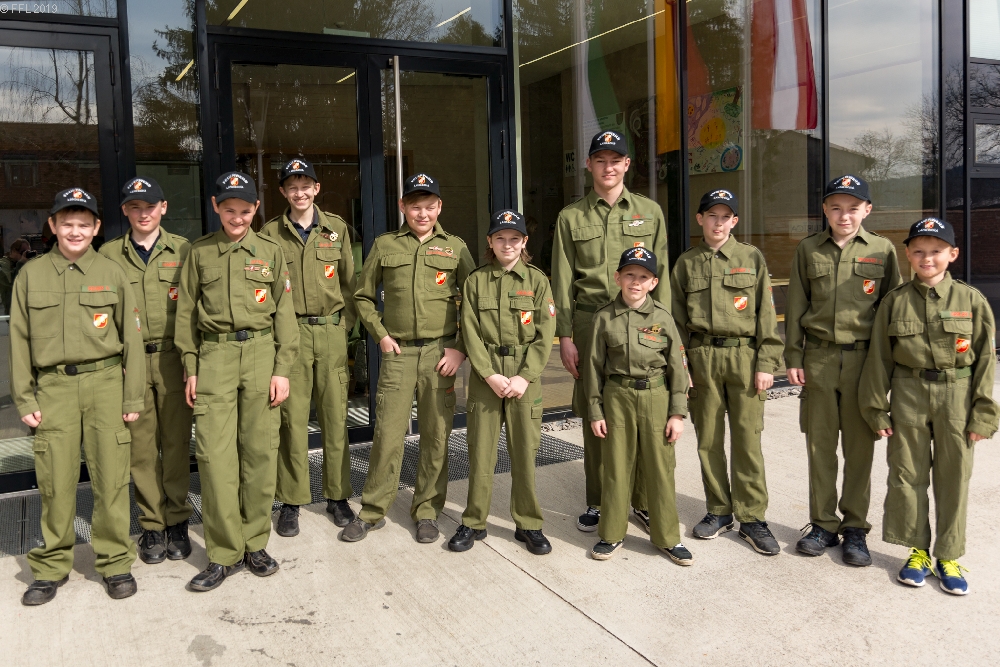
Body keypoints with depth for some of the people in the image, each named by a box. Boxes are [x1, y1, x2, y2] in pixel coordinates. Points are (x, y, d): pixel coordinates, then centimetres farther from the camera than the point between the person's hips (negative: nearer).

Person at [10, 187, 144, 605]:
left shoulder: (112, 273, 6)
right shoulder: (31, 275, 9)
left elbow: (131, 337, 5)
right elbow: (19, 340, 10)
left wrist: (133, 397, 1)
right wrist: (24, 399, 3)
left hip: (105, 383, -1)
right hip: (53, 387, 1)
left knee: (111, 479, 1)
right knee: (55, 481, 3)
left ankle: (115, 562, 16)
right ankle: (52, 566, 20)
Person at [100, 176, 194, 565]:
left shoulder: (183, 250, 5)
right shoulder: (109, 254, 8)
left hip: (173, 359, -1)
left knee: (176, 443, 3)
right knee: (141, 446, 5)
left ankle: (177, 521, 15)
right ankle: (152, 525, 17)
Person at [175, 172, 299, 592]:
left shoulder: (270, 252, 8)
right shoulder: (200, 252, 9)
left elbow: (284, 313, 6)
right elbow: (186, 313, 10)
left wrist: (282, 369, -1)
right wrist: (191, 368, 4)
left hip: (262, 353, 0)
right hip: (214, 356, 0)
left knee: (260, 451, 2)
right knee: (215, 454, -5)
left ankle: (255, 543, 17)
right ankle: (224, 554, 6)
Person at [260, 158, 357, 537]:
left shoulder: (336, 228, 9)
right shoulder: (270, 234, 5)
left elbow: (349, 280, 11)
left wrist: (346, 324, 5)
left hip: (331, 332, 1)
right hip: (290, 333, -1)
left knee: (335, 415, 6)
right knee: (292, 418, 1)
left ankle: (337, 495, 19)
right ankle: (291, 502, 13)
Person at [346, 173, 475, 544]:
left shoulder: (455, 248, 7)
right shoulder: (385, 245, 8)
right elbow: (363, 296, 14)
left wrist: (461, 348, -3)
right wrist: (380, 335, 3)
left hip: (440, 352, 0)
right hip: (398, 352, 0)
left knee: (436, 435, 5)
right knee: (387, 434, 1)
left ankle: (427, 511, 20)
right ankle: (373, 511, 16)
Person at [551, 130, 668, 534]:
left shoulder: (650, 212, 11)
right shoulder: (571, 217, 9)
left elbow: (661, 274, 9)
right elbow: (562, 282, 6)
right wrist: (565, 337, -1)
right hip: (590, 324, 0)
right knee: (594, 417, 4)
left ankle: (642, 501, 14)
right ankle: (597, 503, 18)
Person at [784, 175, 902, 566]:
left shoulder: (882, 250, 5)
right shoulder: (808, 250, 8)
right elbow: (795, 307, 8)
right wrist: (793, 358, 3)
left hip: (864, 358, -1)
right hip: (818, 358, 1)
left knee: (860, 446, 4)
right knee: (819, 444, 6)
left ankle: (855, 528, 16)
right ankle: (823, 524, 18)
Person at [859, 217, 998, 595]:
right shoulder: (895, 302, 1)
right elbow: (879, 358, 3)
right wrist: (877, 408, 1)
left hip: (956, 395, 0)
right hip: (908, 394, 1)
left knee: (953, 478, 7)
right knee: (907, 475, 6)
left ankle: (948, 556, 22)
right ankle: (918, 550, 23)